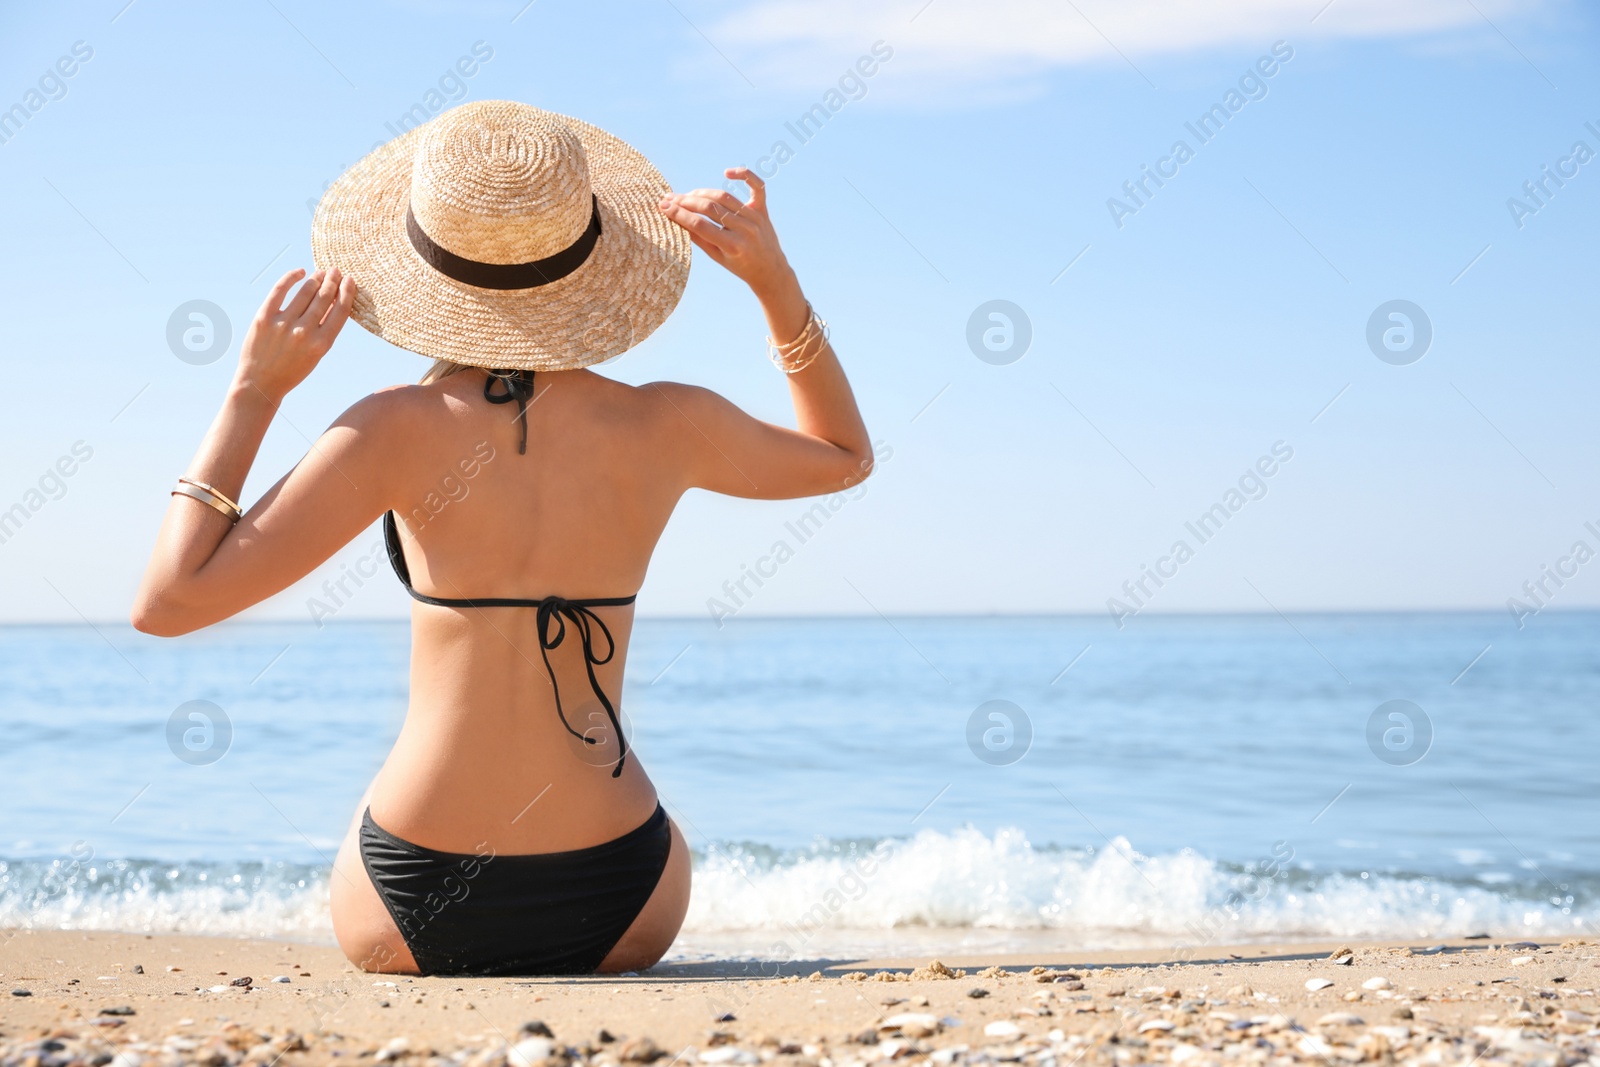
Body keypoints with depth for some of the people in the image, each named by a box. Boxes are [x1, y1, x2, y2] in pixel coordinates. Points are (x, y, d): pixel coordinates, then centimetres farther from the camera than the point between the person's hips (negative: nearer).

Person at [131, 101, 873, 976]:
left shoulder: (398, 433, -14)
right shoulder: (665, 428, -7)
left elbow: (167, 600, -12)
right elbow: (845, 456, 14)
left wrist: (253, 393, -6)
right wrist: (773, 279, 3)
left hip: (411, 918, -1)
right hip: (615, 912, 1)